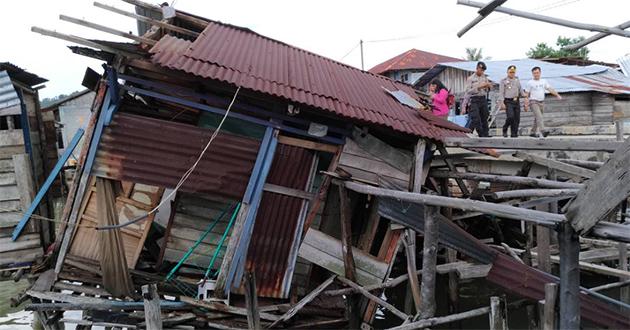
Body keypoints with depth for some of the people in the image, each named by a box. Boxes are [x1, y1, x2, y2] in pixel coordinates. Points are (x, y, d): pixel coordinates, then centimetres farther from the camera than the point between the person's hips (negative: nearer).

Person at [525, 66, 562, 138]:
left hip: (542, 102, 6)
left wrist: (557, 95, -8)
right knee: (539, 117, -21)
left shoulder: (544, 81, 11)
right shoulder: (530, 83, -2)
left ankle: (532, 132, 22)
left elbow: (550, 89, 5)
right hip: (534, 102, -6)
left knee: (537, 118, 12)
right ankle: (542, 131, -30)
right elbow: (526, 94, -3)